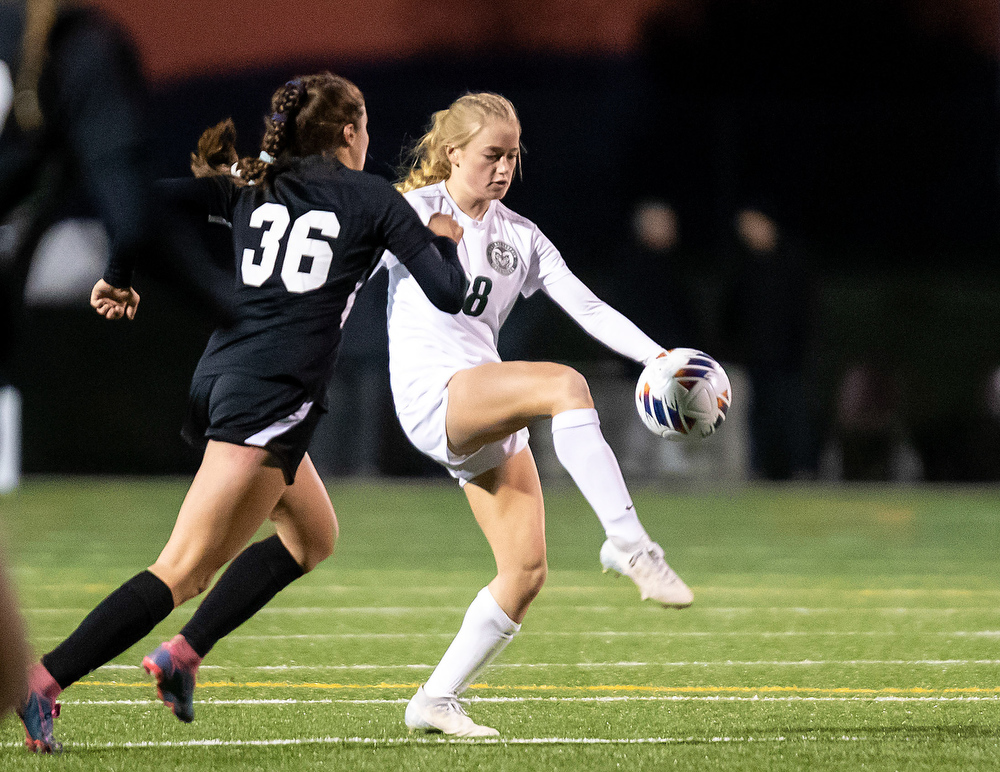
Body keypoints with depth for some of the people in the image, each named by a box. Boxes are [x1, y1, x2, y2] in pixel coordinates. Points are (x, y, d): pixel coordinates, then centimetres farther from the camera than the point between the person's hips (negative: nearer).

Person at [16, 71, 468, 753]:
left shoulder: (250, 191, 17)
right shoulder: (372, 198, 4)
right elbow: (449, 294, 4)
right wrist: (446, 238, 23)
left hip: (220, 378, 8)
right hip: (272, 395, -8)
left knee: (314, 537, 24)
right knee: (186, 571, -11)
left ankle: (183, 653, 12)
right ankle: (44, 681, -22)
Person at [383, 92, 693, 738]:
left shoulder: (520, 237, 17)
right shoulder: (413, 212, 4)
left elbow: (588, 308, 9)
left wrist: (660, 358, -4)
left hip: (489, 408, 7)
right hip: (430, 391, -7)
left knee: (526, 571, -5)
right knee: (565, 384, -33)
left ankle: (436, 700, 6)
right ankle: (628, 543, -39)